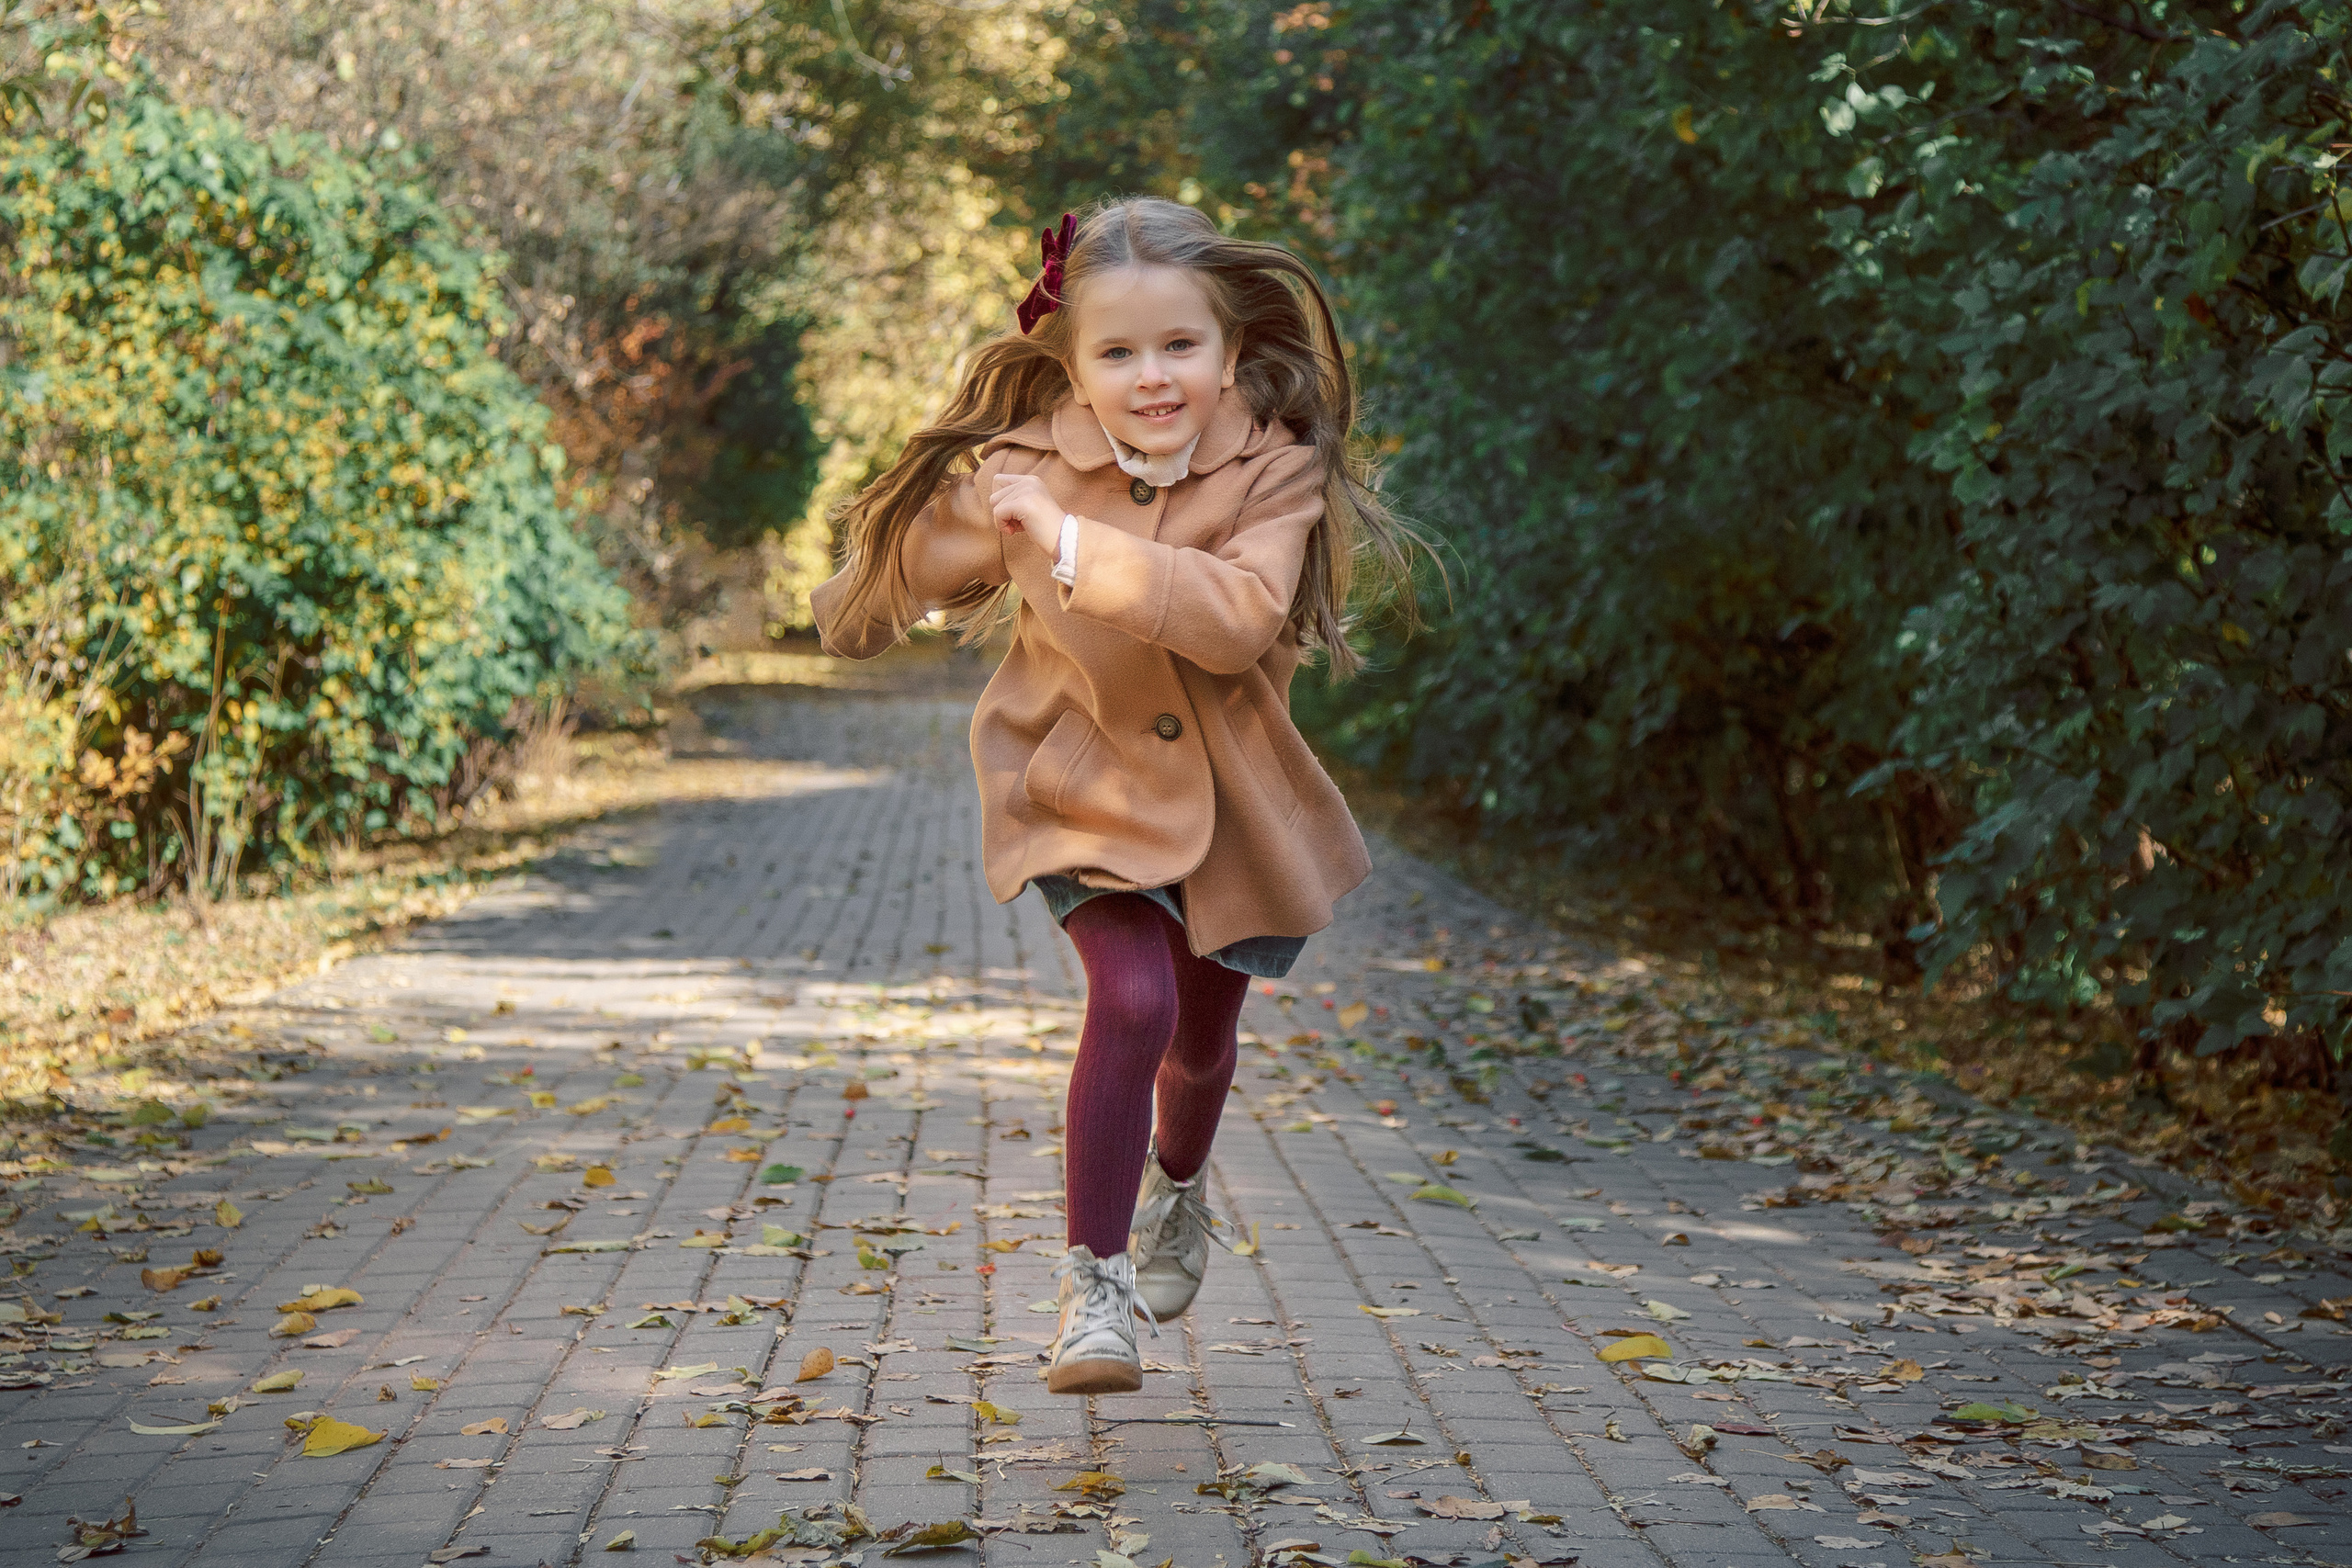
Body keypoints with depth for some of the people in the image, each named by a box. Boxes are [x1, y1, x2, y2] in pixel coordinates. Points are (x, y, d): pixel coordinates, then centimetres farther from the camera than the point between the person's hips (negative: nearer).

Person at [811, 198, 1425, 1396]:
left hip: (1229, 799, 2)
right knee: (1132, 1000, -24)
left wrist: (1076, 542, -36)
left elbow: (1239, 620, -36)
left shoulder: (1277, 473, -18)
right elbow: (924, 567, 9)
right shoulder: (1022, 468, -13)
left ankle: (1175, 1190, 55)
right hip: (1085, 785, -1)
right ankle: (1095, 1282, -10)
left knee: (1201, 1035, 19)